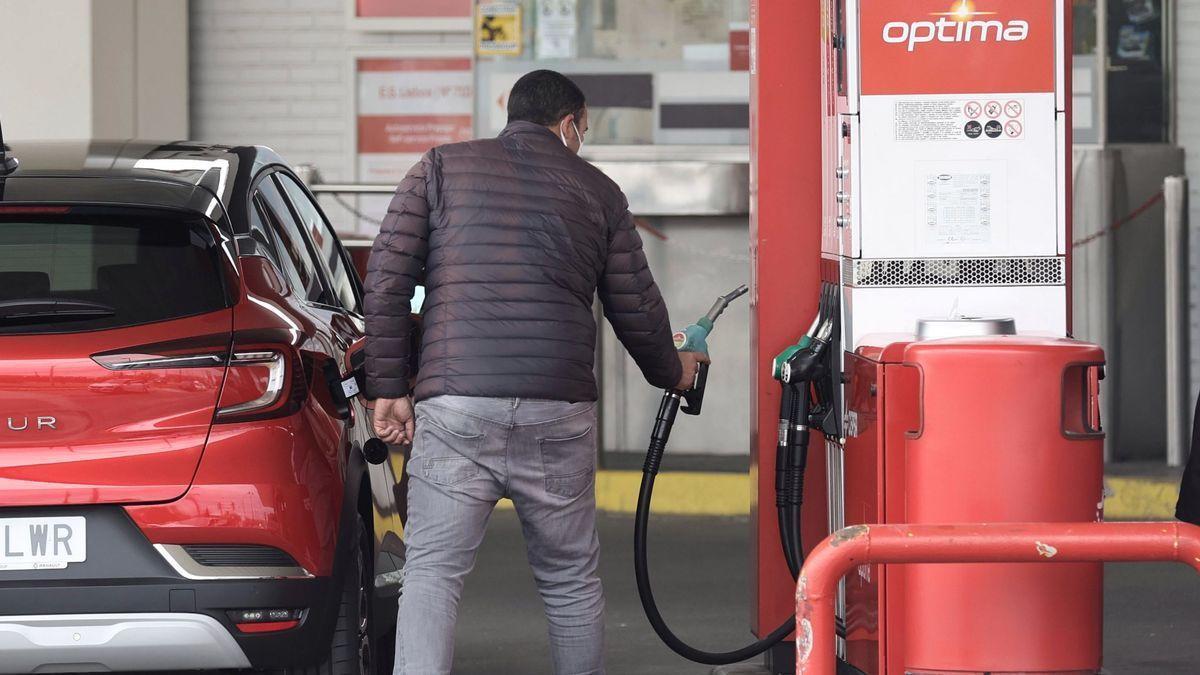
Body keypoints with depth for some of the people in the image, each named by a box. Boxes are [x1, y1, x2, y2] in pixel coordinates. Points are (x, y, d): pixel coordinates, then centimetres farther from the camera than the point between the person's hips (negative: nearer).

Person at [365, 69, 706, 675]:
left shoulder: (441, 168, 11)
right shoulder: (596, 191, 13)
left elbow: (387, 278, 3)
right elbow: (636, 308, 15)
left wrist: (389, 386, 6)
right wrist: (672, 372, 34)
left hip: (455, 405, -1)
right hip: (559, 412, 1)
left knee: (432, 572, -3)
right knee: (571, 579, 13)